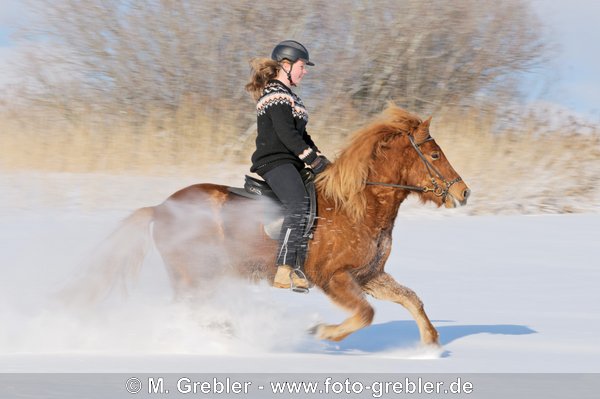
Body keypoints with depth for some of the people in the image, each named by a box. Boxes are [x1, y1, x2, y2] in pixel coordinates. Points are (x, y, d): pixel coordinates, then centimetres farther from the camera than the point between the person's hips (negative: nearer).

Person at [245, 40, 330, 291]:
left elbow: (300, 134, 26)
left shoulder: (288, 95, 24)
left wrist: (321, 159, 14)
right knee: (298, 205, -30)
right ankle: (285, 271, -40)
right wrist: (314, 159, -19)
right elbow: (286, 134, -18)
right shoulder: (277, 94, -8)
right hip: (275, 161, -11)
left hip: (288, 162, 11)